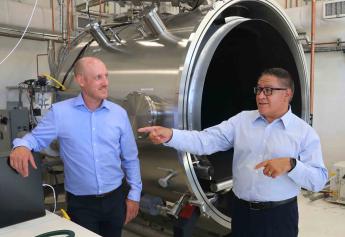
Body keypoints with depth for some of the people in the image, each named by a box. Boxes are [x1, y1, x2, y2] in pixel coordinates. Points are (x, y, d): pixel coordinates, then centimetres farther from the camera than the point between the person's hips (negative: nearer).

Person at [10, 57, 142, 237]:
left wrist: (134, 194, 3)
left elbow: (130, 158, 4)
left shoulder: (119, 113, -2)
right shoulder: (59, 112, -9)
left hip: (115, 198, 3)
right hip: (80, 202, -2)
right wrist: (22, 146, -26)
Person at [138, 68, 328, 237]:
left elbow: (319, 180, -7)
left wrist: (290, 164, -25)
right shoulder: (242, 120, 2)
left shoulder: (305, 132, -4)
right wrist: (170, 135, -25)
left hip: (279, 216, -2)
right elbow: (205, 140, -9)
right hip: (241, 211, 3)